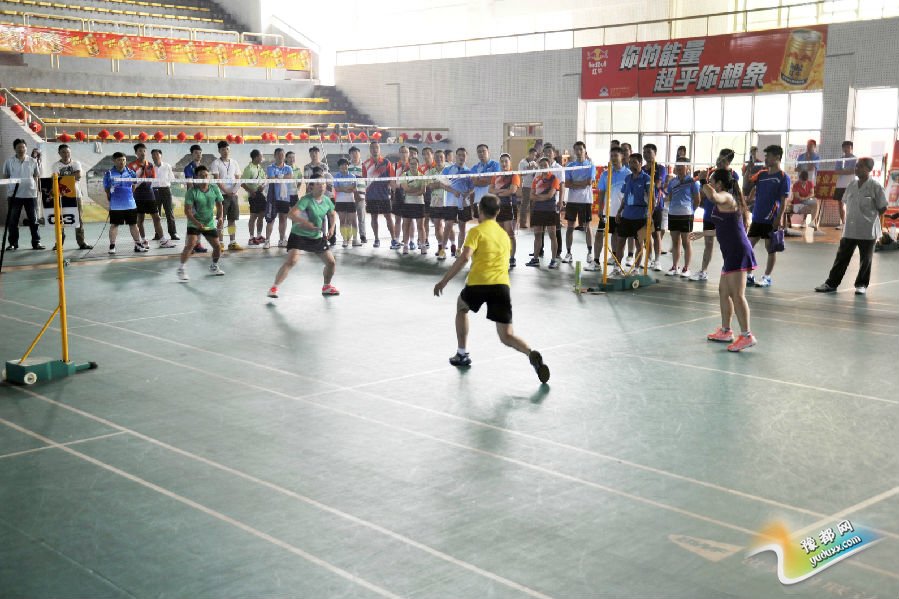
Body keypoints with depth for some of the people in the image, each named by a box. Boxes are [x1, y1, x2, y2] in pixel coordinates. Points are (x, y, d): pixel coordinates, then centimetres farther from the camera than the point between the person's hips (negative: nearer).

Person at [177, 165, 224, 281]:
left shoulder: (214, 189, -2)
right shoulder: (192, 191, -16)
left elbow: (219, 205, 11)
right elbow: (187, 210, -18)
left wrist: (220, 217, -6)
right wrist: (197, 223, -30)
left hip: (210, 224, 5)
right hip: (194, 224, -5)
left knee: (217, 246, 6)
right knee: (190, 244, -22)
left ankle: (214, 267, 32)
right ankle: (181, 269, -15)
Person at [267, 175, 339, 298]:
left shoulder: (326, 200, 1)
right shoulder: (306, 199, -19)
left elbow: (332, 214, 22)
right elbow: (291, 214, -30)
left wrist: (332, 227, 6)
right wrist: (305, 222, -42)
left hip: (317, 237, 6)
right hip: (299, 235, -6)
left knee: (331, 262, 7)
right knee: (291, 261, -23)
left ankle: (326, 287, 33)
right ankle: (274, 288, -15)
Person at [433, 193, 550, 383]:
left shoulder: (477, 231, 4)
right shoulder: (504, 234, 22)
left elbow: (464, 257, -10)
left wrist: (444, 281, -8)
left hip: (478, 283, -3)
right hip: (502, 284, 3)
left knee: (461, 307, 31)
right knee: (507, 336, 4)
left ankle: (462, 354, 31)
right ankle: (531, 353, -27)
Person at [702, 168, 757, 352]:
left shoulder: (725, 198, -9)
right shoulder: (725, 201, 19)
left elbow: (712, 196, -35)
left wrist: (705, 187, -14)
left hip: (737, 251, -10)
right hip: (733, 252, 10)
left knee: (737, 294, -11)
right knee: (724, 291, 18)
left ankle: (746, 335, -11)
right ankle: (725, 331, 26)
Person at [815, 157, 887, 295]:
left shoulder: (875, 185, -10)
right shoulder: (852, 185, 6)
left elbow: (883, 208, -5)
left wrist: (871, 217, -1)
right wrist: (850, 217, 10)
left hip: (867, 231, -5)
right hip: (849, 230, 5)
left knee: (865, 259, 7)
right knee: (841, 257, 7)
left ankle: (861, 284, 20)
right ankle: (832, 283, 12)